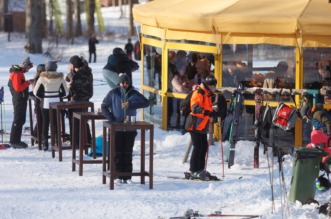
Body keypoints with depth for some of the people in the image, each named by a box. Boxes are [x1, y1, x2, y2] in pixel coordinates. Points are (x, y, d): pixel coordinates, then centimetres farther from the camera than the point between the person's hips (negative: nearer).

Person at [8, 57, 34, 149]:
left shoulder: (19, 72, 16)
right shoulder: (17, 74, -17)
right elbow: (18, 87, -24)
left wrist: (28, 82, 6)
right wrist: (28, 83, -17)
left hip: (20, 99, 11)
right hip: (19, 99, -11)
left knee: (20, 120, 14)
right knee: (18, 120, -8)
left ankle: (15, 141, 19)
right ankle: (14, 141, -7)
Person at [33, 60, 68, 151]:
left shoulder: (42, 78, -8)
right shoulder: (60, 78, -4)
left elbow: (36, 92, -4)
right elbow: (65, 92, 1)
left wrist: (42, 97, 9)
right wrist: (59, 96, 12)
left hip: (46, 103, -1)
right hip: (57, 103, 1)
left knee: (45, 123, 6)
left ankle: (45, 144, 6)